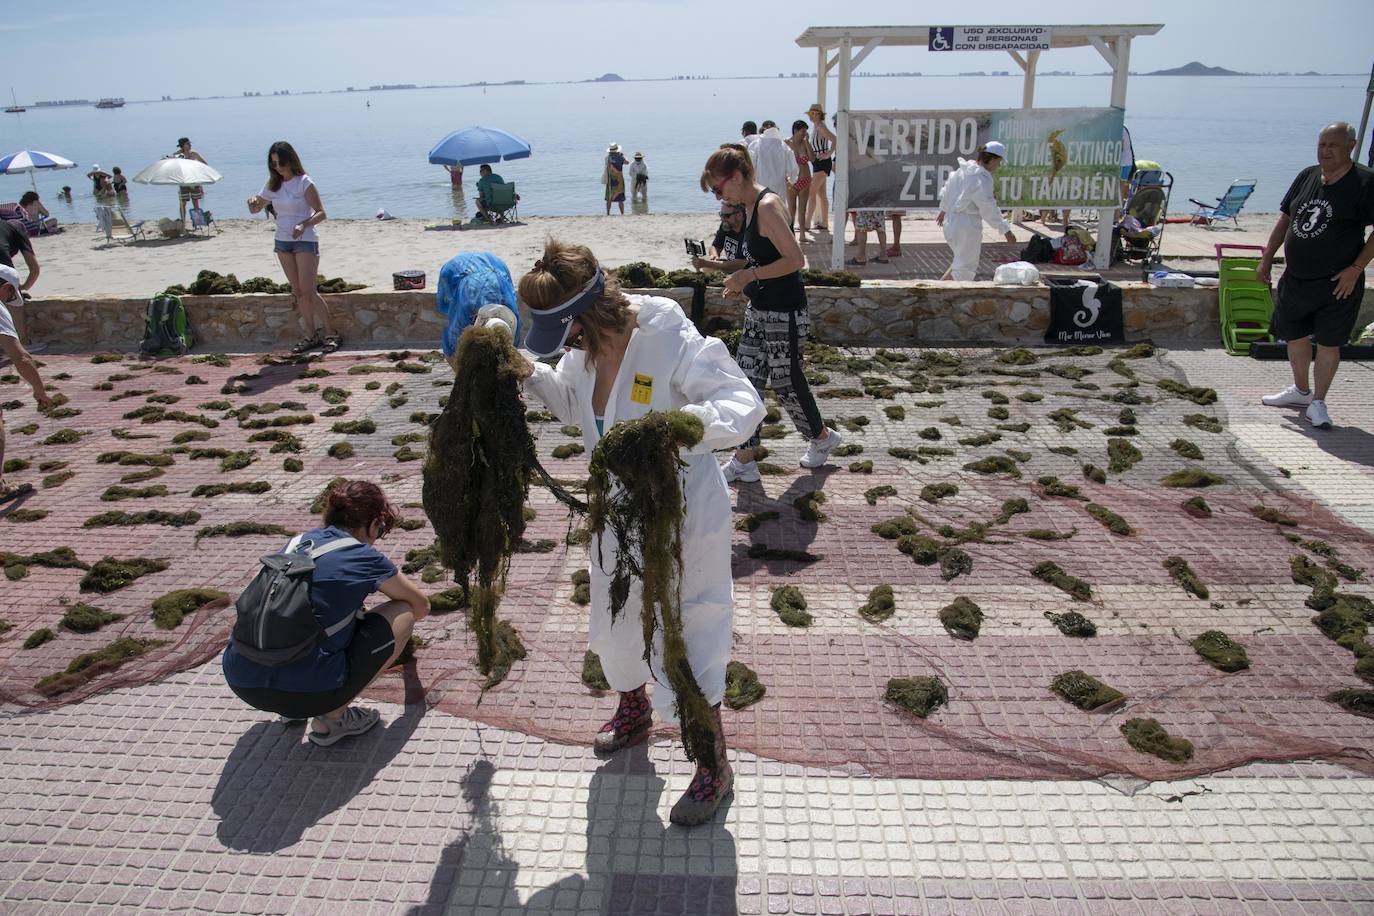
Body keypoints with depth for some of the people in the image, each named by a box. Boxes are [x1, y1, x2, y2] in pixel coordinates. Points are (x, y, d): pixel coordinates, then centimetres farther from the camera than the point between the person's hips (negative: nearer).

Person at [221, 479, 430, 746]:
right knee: (403, 612, 7)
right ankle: (331, 718, 4)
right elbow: (421, 607, 15)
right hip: (307, 691, -7)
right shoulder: (363, 556, -1)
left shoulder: (297, 542, 15)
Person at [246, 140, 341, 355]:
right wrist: (252, 202, -9)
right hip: (282, 241, 6)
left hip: (305, 241, -6)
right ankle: (311, 337, 12)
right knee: (297, 291, 6)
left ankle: (331, 334, -2)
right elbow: (255, 210, 15)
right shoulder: (272, 185, 8)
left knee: (308, 291, -11)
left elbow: (321, 213, -13)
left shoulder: (304, 183, -9)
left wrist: (304, 224, -31)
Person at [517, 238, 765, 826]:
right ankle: (633, 712, 57)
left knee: (685, 639, 3)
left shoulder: (671, 341, -28)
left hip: (683, 518, -8)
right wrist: (529, 374, -3)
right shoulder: (585, 346, -6)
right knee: (616, 619, 26)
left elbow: (743, 407, -32)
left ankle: (714, 766, 27)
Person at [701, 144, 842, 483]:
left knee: (786, 382, 7)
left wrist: (750, 274, -20)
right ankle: (744, 461, 15)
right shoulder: (751, 206, 9)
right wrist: (744, 282, 7)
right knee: (747, 382, 8)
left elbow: (795, 260, -24)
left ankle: (822, 436, 33)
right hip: (760, 311, 9)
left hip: (785, 314, -9)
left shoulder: (768, 206, -19)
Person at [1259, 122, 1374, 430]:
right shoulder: (1307, 176, 6)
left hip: (1337, 283, -6)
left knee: (1328, 343, 0)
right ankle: (1300, 390, 37)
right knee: (1294, 335, 17)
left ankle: (1318, 403, 12)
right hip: (1295, 278, 6)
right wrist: (1267, 258, 11)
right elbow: (1285, 219, 14)